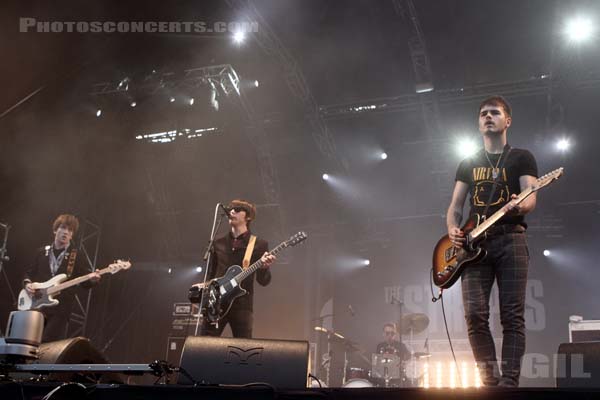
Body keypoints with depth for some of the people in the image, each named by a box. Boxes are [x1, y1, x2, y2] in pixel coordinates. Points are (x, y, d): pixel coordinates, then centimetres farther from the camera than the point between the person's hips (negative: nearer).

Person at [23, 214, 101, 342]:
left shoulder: (76, 257, 5)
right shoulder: (42, 252, 13)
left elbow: (84, 282, 2)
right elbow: (29, 273, 19)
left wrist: (92, 279, -20)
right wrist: (27, 284, -2)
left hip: (60, 309, -3)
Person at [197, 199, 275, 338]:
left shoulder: (259, 245, 3)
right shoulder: (218, 243, 13)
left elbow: (264, 281, -1)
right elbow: (210, 274, 18)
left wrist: (264, 267, -23)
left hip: (242, 305, -3)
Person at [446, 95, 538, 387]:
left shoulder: (521, 158, 11)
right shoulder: (468, 164, 21)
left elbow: (531, 198, -2)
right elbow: (455, 206, 18)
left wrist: (518, 206, -27)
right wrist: (453, 230, -3)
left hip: (510, 239, -3)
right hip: (474, 244, 3)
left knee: (512, 316, -9)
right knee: (475, 314, -9)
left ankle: (509, 382, -10)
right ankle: (490, 380, -3)